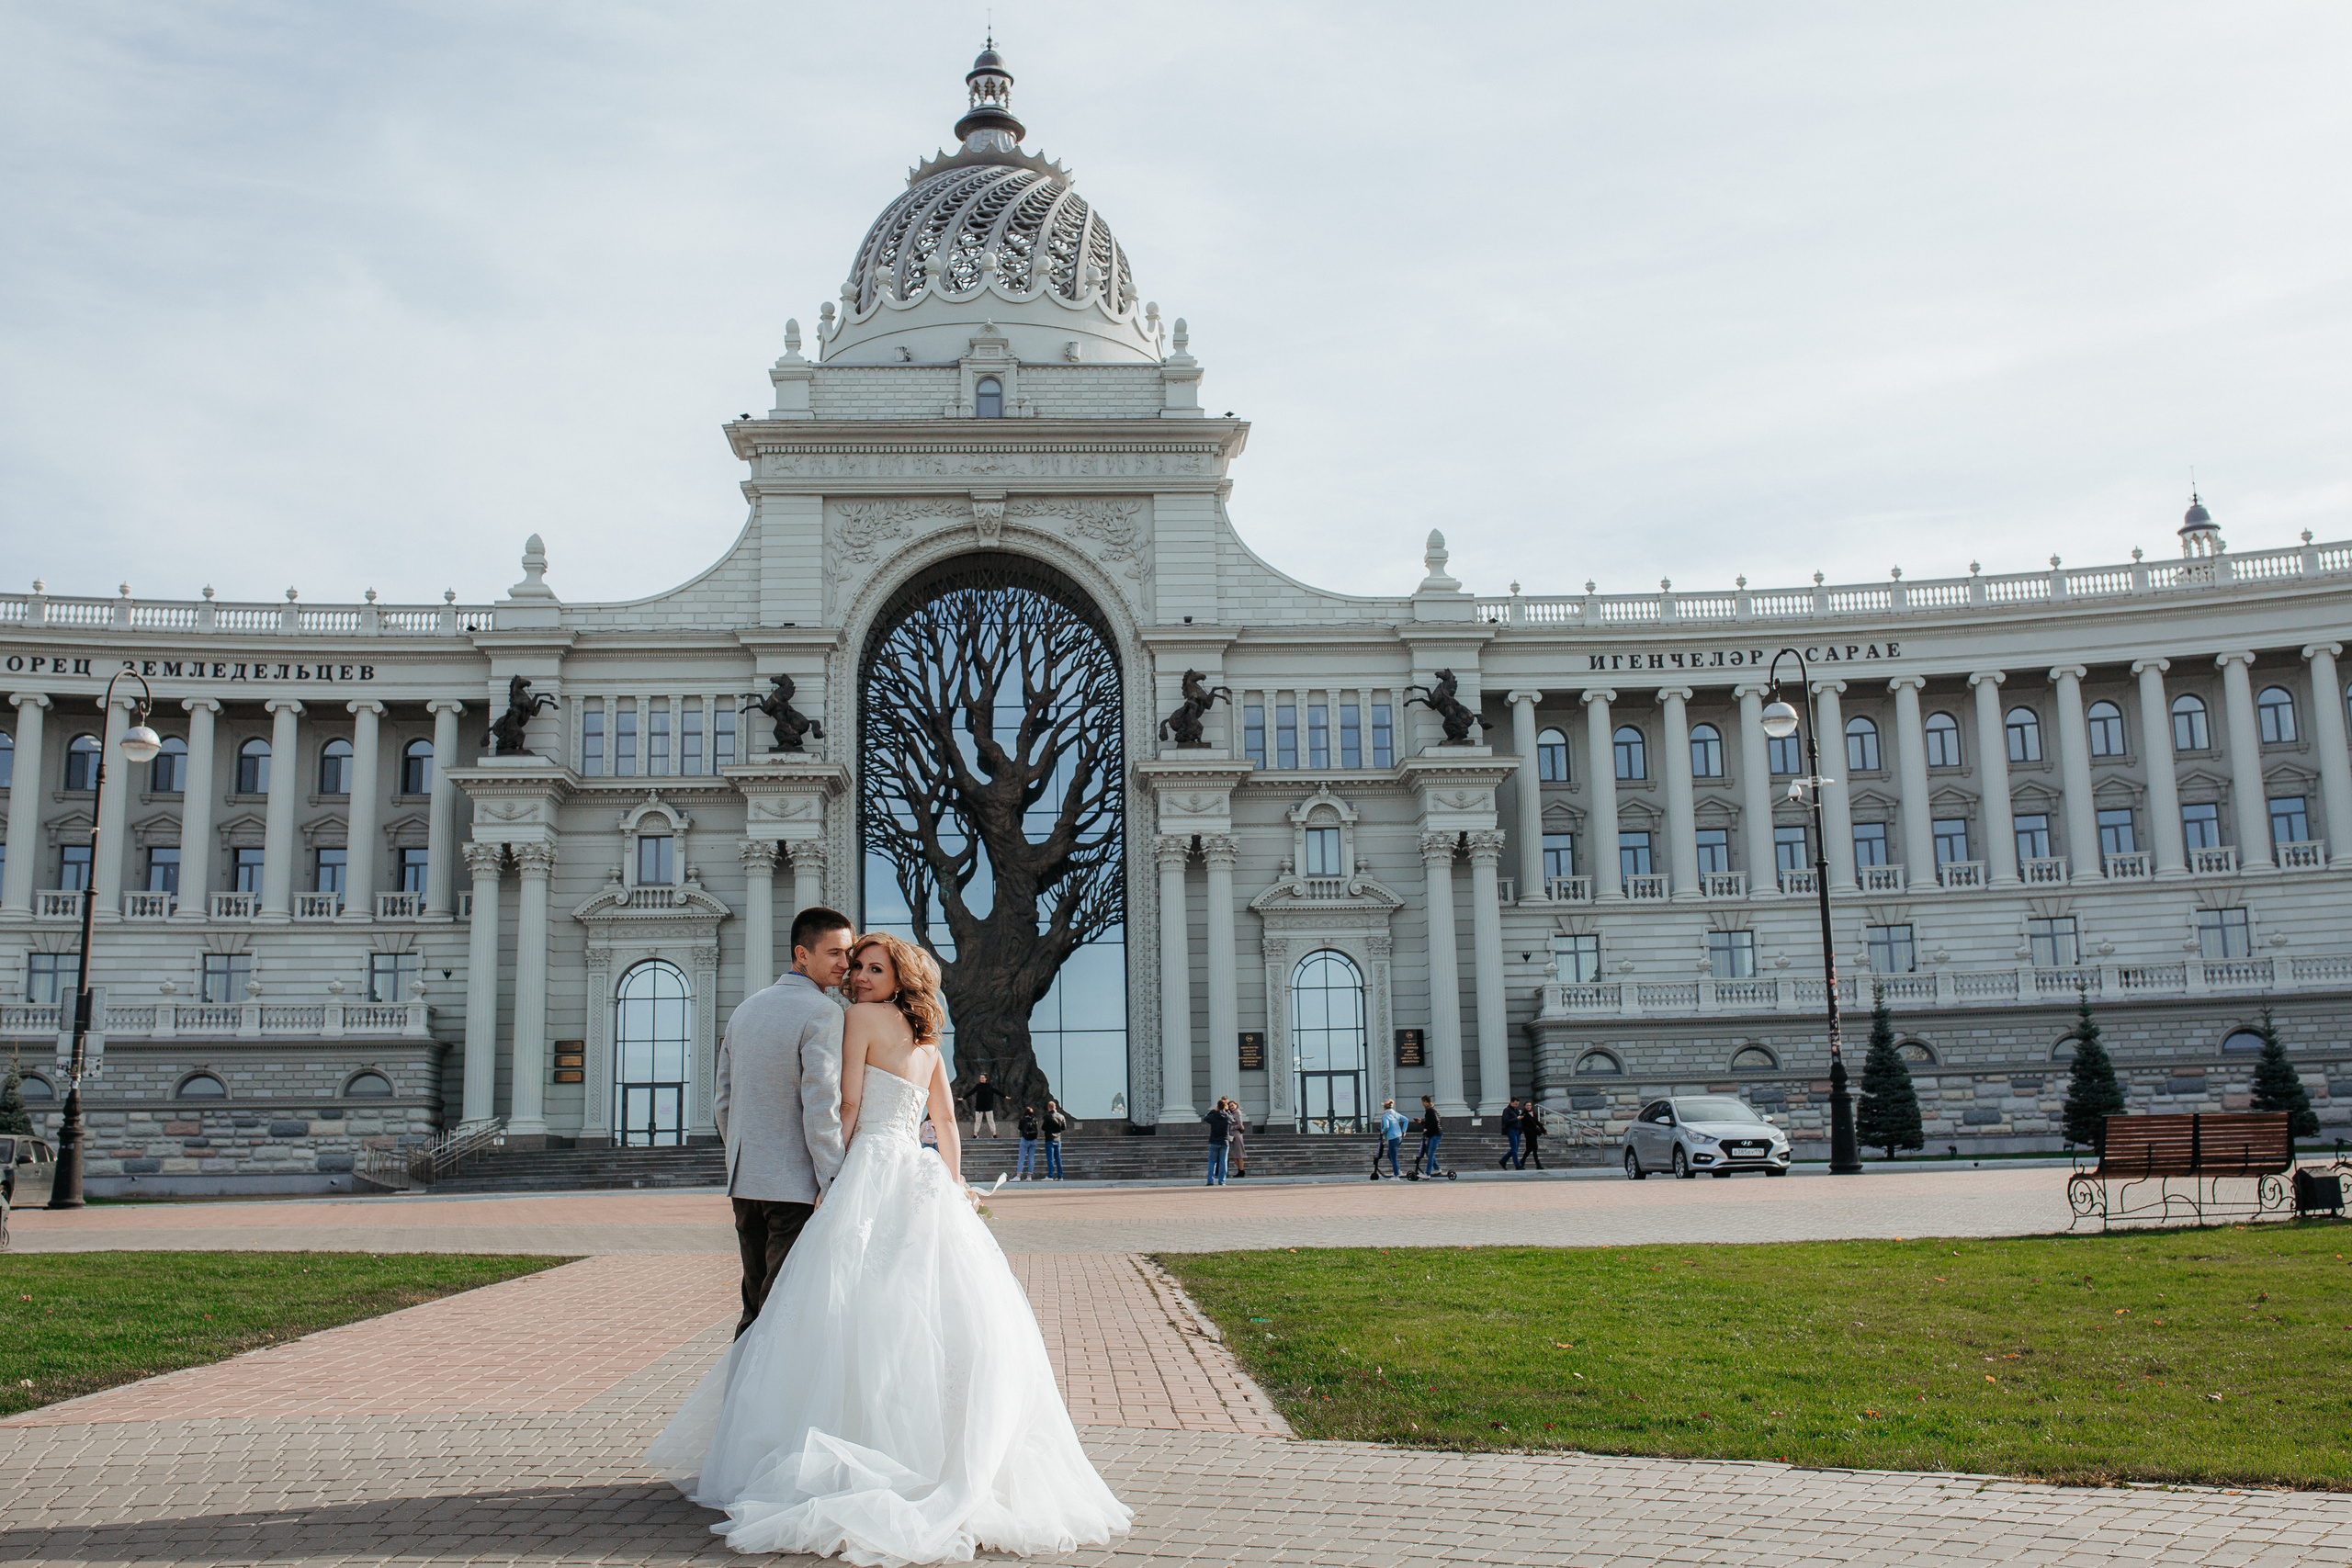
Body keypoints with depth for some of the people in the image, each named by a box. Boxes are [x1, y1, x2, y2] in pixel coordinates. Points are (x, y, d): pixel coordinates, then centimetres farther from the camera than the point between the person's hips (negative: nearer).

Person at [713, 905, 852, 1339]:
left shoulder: (744, 1010, 13)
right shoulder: (822, 1013, -12)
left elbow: (722, 1104, 17)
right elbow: (821, 1105, -18)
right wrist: (835, 1183, -14)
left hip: (744, 1183, 8)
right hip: (796, 1183, -8)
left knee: (755, 1307, 16)